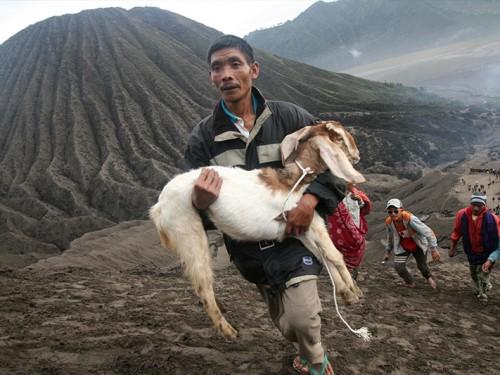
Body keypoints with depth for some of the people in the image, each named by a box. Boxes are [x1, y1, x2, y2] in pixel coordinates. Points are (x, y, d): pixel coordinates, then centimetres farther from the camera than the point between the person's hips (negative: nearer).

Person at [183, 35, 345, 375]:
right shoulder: (203, 138, -5)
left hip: (295, 234, -2)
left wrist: (311, 198, -21)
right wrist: (201, 203, -29)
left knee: (301, 319, -18)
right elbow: (197, 206, -4)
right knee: (288, 325, 17)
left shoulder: (289, 117, -8)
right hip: (250, 249, 2)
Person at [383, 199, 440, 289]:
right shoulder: (388, 222, -20)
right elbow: (390, 237, 2)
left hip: (418, 246, -3)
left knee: (422, 265, 14)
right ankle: (409, 283, 19)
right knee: (398, 266, -12)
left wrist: (434, 249, -30)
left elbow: (428, 232, -32)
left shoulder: (410, 219, -37)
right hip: (403, 247, 3)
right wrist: (388, 251, 12)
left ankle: (429, 277, 52)